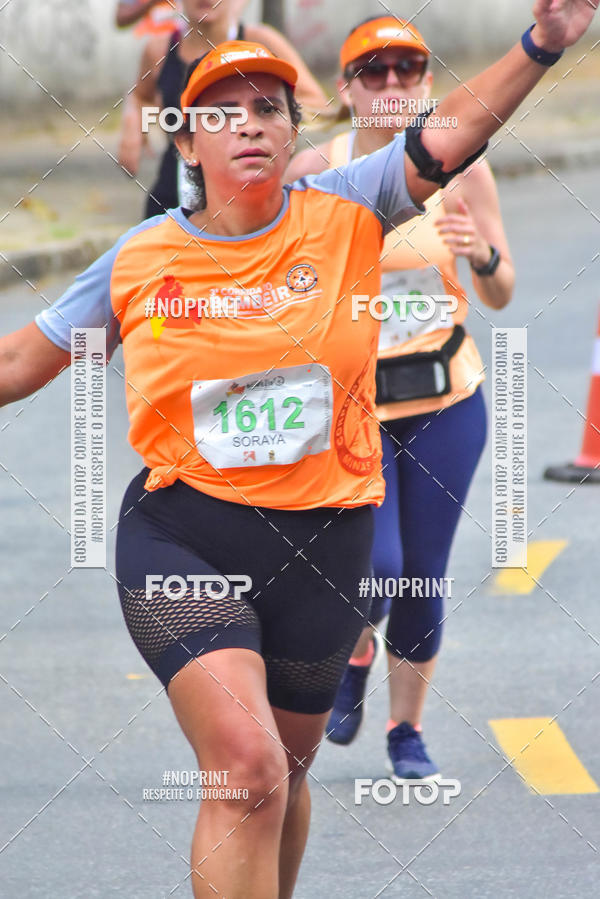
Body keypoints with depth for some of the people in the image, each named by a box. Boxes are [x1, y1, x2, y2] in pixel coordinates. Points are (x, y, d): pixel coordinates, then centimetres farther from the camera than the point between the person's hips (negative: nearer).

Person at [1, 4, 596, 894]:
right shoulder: (142, 257, 2)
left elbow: (449, 137, -8)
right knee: (247, 768, -21)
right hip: (181, 539, -2)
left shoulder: (342, 215, 2)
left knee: (284, 774, 16)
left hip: (322, 545, 2)